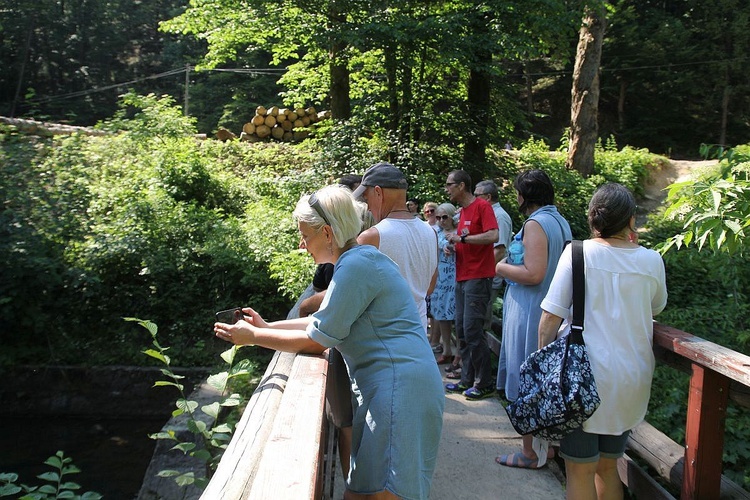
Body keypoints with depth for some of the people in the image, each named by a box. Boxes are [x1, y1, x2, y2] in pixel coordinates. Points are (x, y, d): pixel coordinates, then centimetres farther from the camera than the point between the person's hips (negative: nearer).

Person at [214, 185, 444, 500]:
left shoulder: (355, 265, -18)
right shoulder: (359, 259, 15)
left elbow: (316, 341, -14)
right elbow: (323, 321, 21)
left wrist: (253, 337, -3)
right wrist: (266, 326, 17)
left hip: (398, 388, -10)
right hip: (383, 383, 10)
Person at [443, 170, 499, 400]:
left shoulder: (482, 206, -9)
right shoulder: (463, 210, 17)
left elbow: (492, 236, -22)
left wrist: (462, 238, -16)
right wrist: (454, 246, 6)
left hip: (479, 277, -9)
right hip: (462, 277, 9)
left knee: (472, 330, -8)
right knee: (461, 331, 10)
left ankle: (485, 383, 2)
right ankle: (467, 379, 19)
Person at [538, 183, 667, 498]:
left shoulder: (578, 253, -9)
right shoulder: (652, 261, 0)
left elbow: (551, 317, -12)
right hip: (632, 379, 4)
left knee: (580, 472, 7)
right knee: (607, 467, 20)